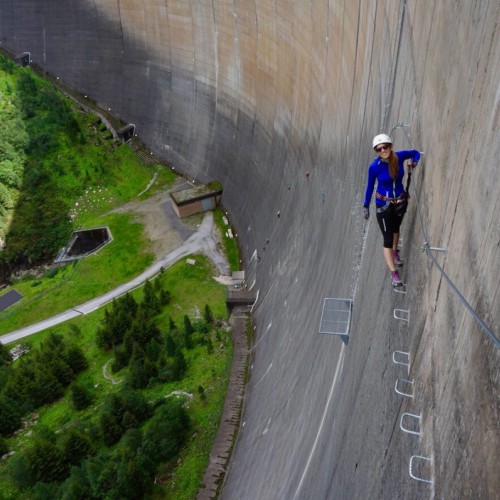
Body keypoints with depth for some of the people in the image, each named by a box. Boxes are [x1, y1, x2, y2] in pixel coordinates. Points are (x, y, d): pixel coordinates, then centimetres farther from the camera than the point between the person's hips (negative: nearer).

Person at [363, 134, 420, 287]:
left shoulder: (399, 156, -15)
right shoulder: (374, 166, -22)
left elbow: (415, 153, 5)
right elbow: (370, 186, -9)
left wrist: (414, 162, -16)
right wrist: (366, 206, -4)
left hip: (401, 201, 4)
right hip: (383, 205, -4)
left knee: (395, 228, 27)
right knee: (388, 239, -4)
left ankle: (395, 252, 56)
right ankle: (393, 273, 3)